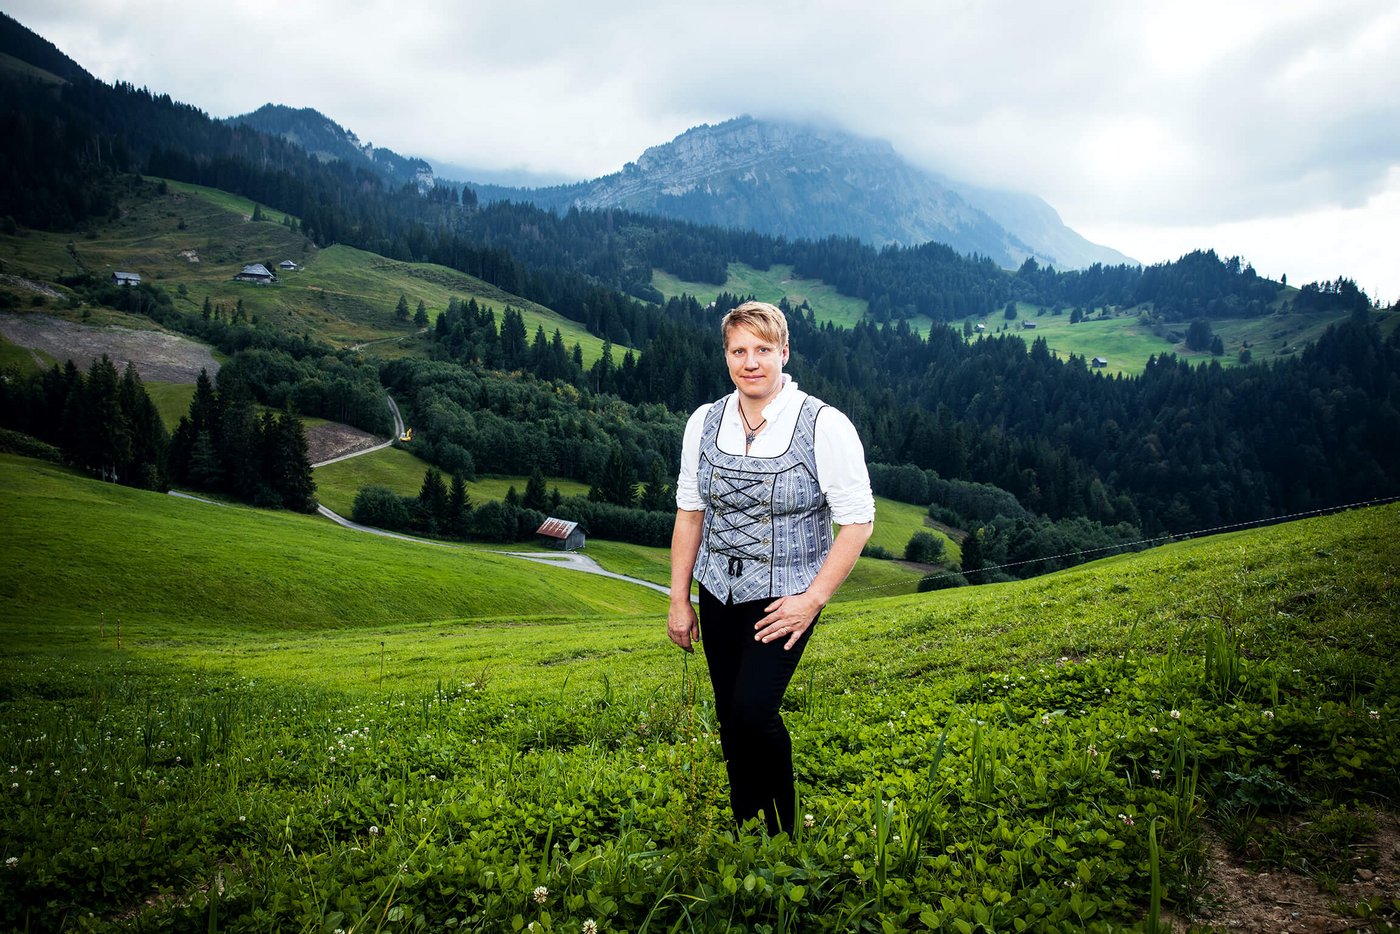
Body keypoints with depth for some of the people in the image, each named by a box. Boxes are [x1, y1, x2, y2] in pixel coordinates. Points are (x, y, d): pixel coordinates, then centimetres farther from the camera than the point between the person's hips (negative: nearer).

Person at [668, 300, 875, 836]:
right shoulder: (705, 423, 0)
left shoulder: (825, 426, -14)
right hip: (719, 592, 5)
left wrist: (814, 598, -13)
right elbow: (689, 512, 6)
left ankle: (783, 830, 13)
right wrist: (679, 600, 6)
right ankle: (743, 829, 32)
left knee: (753, 710, -14)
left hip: (785, 596, -4)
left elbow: (858, 520, -10)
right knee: (729, 716, 11)